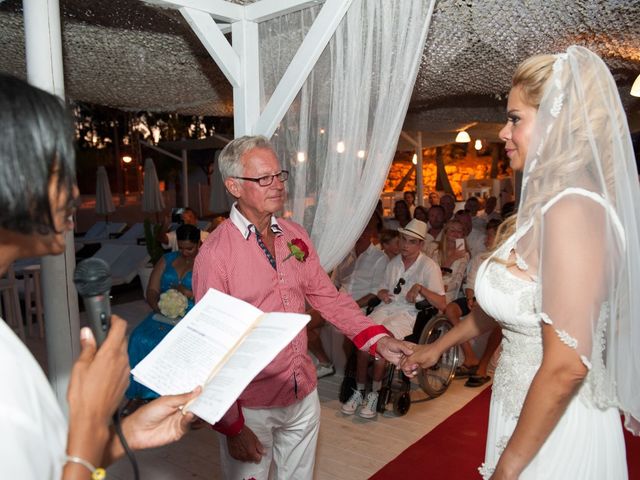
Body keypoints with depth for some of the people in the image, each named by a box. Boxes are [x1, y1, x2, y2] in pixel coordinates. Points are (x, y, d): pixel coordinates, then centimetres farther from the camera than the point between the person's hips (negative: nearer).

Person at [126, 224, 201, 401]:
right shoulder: (166, 260, 17)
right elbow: (151, 290, 10)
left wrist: (188, 293, -16)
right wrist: (159, 307, -9)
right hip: (164, 313, 4)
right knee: (140, 338, -24)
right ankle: (140, 394, -13)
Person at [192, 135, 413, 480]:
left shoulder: (296, 237, 0)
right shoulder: (215, 254, -18)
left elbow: (328, 297, 4)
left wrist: (379, 339, -9)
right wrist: (232, 426, -13)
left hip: (304, 393, 6)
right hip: (251, 406, -5)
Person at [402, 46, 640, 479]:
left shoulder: (573, 211, -25)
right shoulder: (550, 205, 4)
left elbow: (567, 366, -27)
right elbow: (505, 300, 14)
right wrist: (440, 345, 24)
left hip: (556, 430, -8)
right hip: (530, 411, 8)